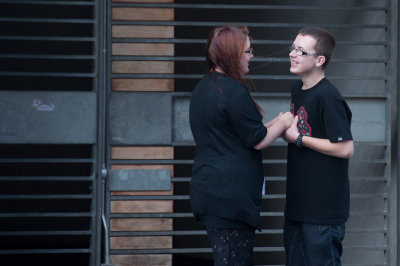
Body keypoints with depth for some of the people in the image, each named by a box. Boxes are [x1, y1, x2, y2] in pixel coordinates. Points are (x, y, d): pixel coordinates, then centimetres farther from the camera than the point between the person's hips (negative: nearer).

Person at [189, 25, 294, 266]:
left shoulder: (203, 89, 15)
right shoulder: (234, 92, -16)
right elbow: (258, 141, -12)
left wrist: (274, 125, 18)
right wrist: (283, 123, 6)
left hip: (208, 189, 10)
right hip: (231, 194, -10)